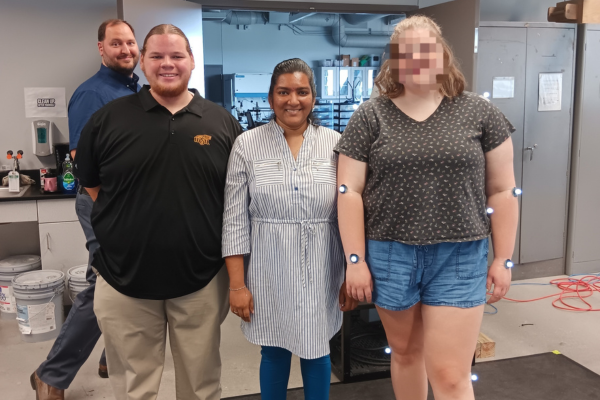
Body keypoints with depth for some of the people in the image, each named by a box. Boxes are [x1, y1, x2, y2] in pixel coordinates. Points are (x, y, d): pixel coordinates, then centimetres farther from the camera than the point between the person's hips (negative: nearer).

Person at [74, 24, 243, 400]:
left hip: (202, 281, 0)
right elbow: (91, 185, 10)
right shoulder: (108, 119, -1)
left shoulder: (223, 123, 0)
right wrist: (131, 225, 4)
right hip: (124, 282, 0)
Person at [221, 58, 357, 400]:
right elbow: (235, 220, -3)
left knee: (317, 352, 14)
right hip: (269, 273, 0)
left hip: (320, 273, 1)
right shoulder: (247, 145, -3)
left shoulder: (335, 143, -1)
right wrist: (237, 284, -5)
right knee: (274, 352, 14)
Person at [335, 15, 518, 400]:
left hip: (459, 259, -1)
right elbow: (350, 191, -2)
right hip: (390, 256, 1)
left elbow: (502, 190, 4)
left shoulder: (480, 112, 1)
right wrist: (355, 259, -5)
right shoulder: (370, 116, 0)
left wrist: (503, 257, 2)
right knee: (405, 352, 19)